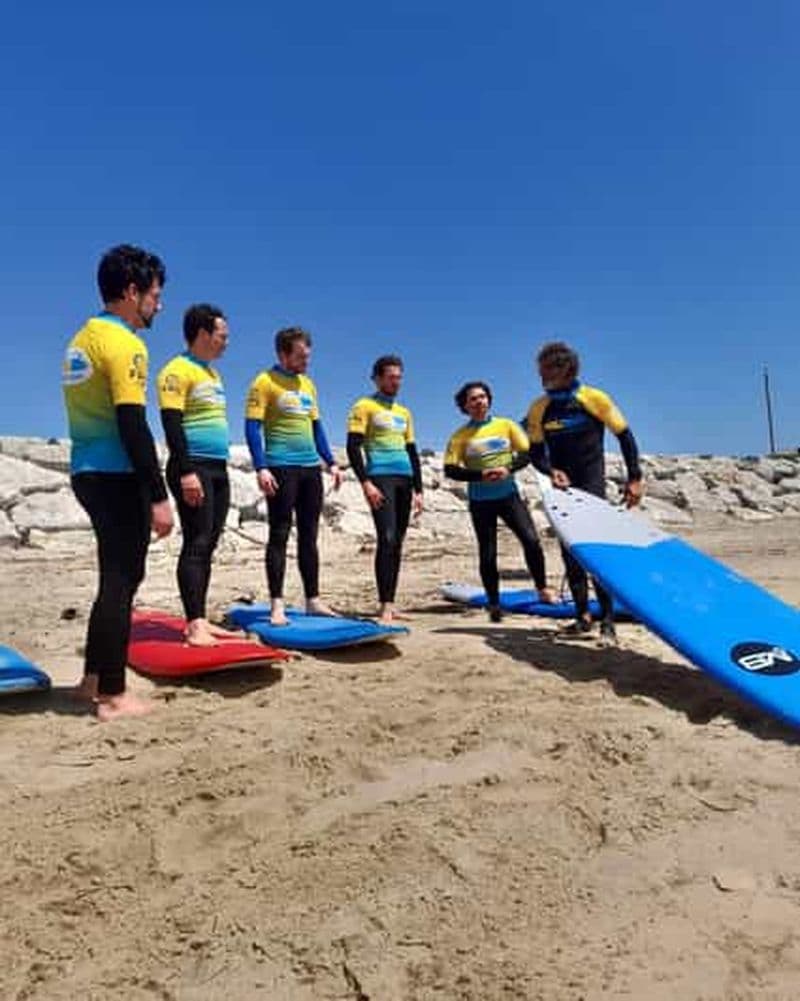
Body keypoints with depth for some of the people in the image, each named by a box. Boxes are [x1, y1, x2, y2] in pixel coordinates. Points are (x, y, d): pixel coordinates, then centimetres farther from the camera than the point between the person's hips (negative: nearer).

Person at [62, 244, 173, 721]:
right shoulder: (124, 343, -13)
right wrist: (159, 496, -19)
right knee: (121, 580, -2)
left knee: (117, 577, 18)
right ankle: (112, 695, 7)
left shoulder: (83, 338, 16)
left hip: (88, 471, 9)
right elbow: (133, 426, -20)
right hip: (118, 477, -9)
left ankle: (93, 679, 27)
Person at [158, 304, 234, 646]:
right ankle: (194, 625, -9)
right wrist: (186, 472, -24)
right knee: (196, 544, -11)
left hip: (218, 468, 9)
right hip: (194, 467, -9)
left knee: (208, 545, 8)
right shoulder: (177, 370, -8)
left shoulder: (212, 373, 20)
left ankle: (199, 620, 13)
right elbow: (172, 424, -16)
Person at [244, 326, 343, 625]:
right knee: (280, 535, -4)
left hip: (311, 468, 7)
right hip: (281, 468, -6)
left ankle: (313, 600, 17)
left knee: (309, 536, 9)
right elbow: (252, 428, -10)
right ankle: (277, 605, 2)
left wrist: (331, 462, 14)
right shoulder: (265, 382, -4)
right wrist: (261, 468, -19)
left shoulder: (308, 384, 16)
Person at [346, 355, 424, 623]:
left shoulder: (404, 412, 21)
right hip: (380, 478, -6)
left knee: (397, 543, 5)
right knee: (387, 540, -16)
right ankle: (384, 607, -14)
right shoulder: (364, 406, 2)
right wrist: (365, 483, -16)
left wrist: (418, 490, 15)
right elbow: (353, 447, -7)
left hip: (404, 480, 7)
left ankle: (390, 604, 11)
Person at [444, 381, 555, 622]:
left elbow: (527, 453, 2)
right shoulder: (460, 436, -1)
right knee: (487, 554, 3)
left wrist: (508, 469, -17)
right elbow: (450, 470, -8)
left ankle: (542, 589, 9)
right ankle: (494, 604, 16)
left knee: (531, 540, -11)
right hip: (480, 501, -1)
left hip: (508, 494, 1)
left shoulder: (506, 425, 4)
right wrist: (481, 475, -20)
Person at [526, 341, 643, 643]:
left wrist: (634, 478, -5)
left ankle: (607, 620, -2)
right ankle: (582, 615, 19)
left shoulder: (595, 399, -8)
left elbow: (624, 436, -1)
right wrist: (551, 471, -16)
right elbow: (535, 453, 5)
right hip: (562, 485, 4)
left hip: (592, 484, -4)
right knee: (570, 550, 6)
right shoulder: (538, 409, 1)